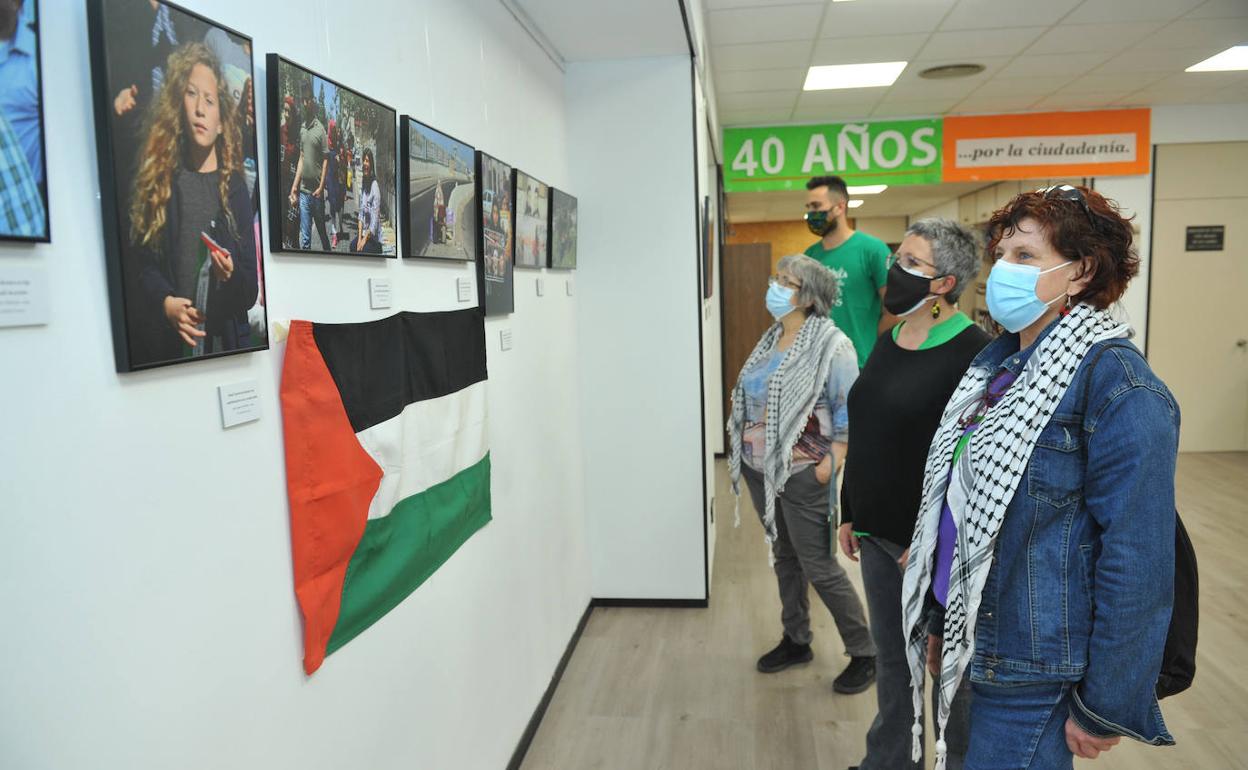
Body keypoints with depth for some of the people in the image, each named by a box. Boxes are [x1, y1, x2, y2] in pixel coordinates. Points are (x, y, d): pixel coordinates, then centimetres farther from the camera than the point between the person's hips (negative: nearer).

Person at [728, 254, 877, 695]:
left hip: (801, 475, -7)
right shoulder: (771, 339, 8)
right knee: (783, 557, 18)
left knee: (820, 568, 1)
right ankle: (796, 641, 35)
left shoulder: (831, 345, -14)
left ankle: (864, 654, 19)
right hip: (760, 470, 7)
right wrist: (743, 447, 10)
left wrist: (829, 466, -19)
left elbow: (848, 414, -15)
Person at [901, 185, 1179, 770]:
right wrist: (938, 620, 14)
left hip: (1036, 672, -7)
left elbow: (1136, 559, -19)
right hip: (974, 643, 8)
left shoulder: (1119, 386, -18)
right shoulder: (997, 361, 7)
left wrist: (1105, 708, -15)